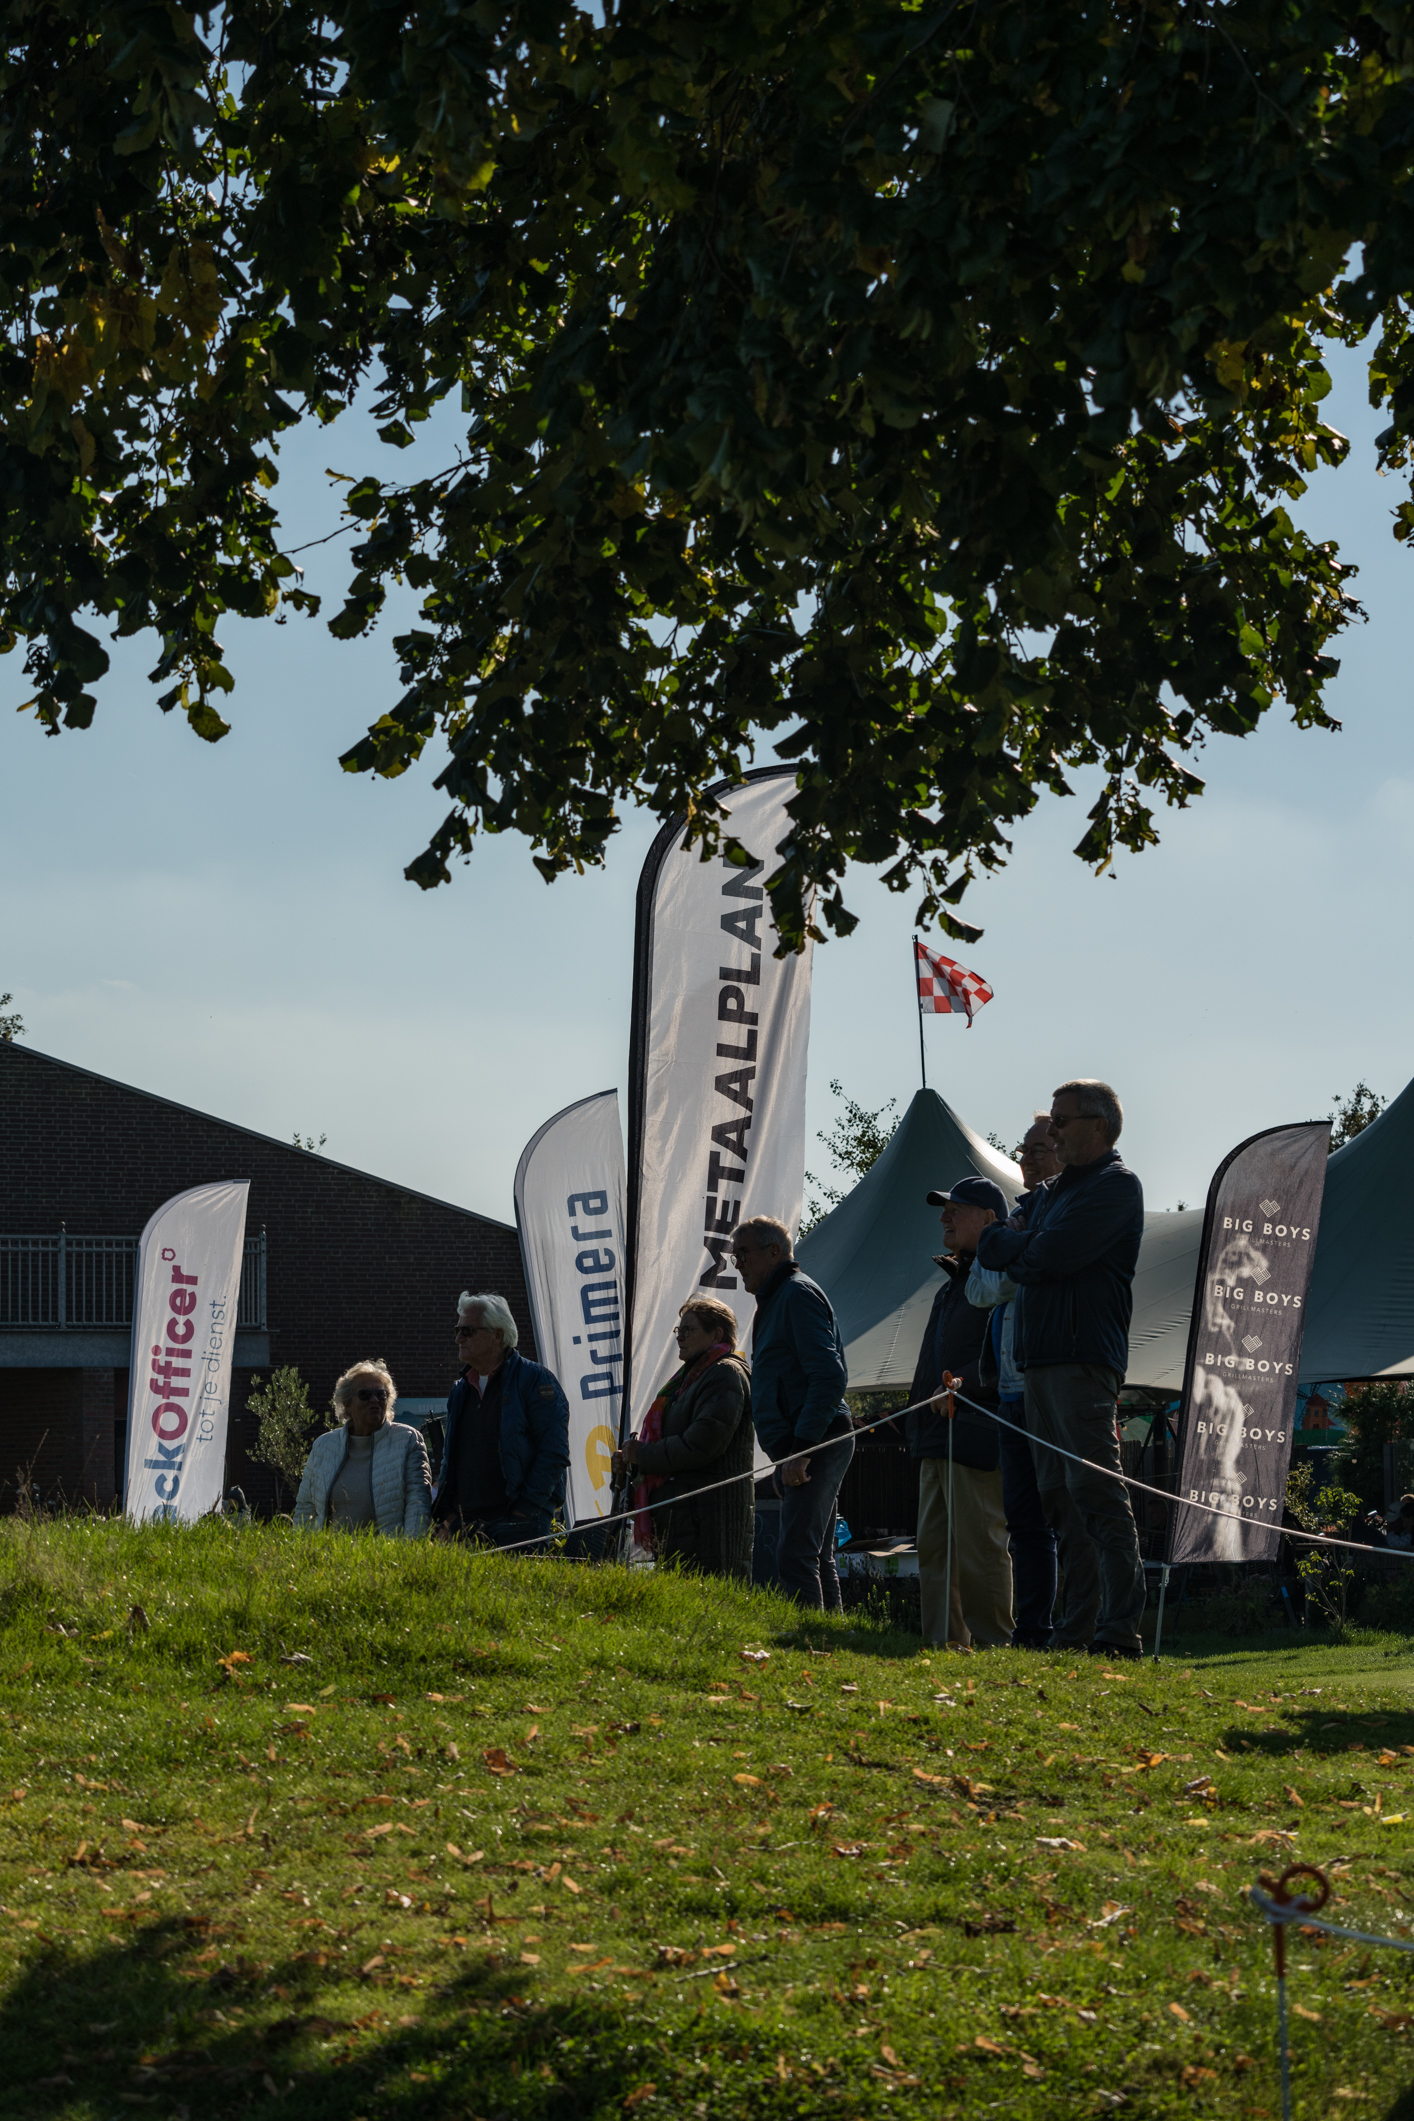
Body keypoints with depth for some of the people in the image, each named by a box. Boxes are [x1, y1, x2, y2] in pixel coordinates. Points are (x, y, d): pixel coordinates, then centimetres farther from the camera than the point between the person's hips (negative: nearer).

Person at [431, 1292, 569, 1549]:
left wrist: (524, 1511, -14)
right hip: (466, 1524, 6)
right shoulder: (461, 1390, 20)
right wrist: (446, 1517, 9)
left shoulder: (535, 1379, -1)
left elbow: (554, 1453, -8)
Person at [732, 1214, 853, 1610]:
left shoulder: (798, 1294, -8)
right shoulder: (776, 1299, 24)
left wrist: (801, 1448, -24)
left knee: (795, 1556, -18)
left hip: (815, 1444, -11)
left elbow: (829, 1376, -19)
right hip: (806, 1450, 11)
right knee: (816, 1559, 12)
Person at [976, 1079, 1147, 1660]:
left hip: (1083, 1359, -10)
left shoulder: (1115, 1185, -5)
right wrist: (1023, 1253, -1)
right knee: (1059, 1498, 8)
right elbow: (1024, 1257, 21)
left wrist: (999, 1241, 2)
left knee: (1094, 1493, -13)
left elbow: (1050, 1255, -15)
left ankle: (1119, 1630, -16)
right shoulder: (1054, 1190, 24)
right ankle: (1081, 1627, 10)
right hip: (1039, 1361, 10)